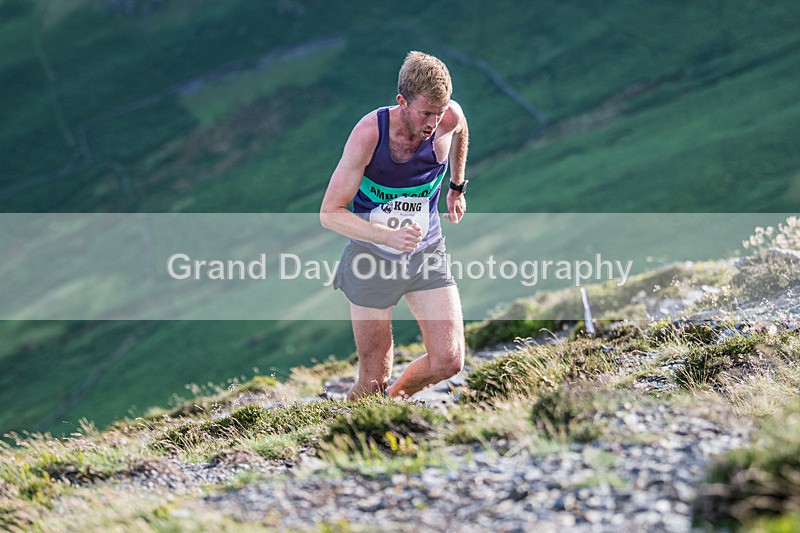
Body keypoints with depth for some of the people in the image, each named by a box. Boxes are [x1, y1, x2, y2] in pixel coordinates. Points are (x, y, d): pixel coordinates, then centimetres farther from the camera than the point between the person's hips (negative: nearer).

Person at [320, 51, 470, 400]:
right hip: (373, 257, -3)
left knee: (449, 361, -9)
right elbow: (329, 214, -21)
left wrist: (457, 187, 25)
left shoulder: (449, 117, -14)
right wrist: (389, 236, -34)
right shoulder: (368, 133, -23)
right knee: (373, 382, 1)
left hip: (427, 253, 3)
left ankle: (396, 397, 22)